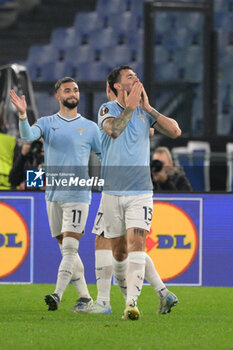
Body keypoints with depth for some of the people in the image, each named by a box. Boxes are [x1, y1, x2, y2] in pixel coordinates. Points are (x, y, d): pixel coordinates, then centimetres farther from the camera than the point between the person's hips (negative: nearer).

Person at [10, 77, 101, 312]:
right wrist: (23, 116, -33)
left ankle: (57, 294, -21)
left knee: (70, 246, -14)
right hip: (53, 194, 3)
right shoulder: (47, 123, 6)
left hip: (78, 195, -3)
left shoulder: (90, 127, 5)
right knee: (66, 249, 6)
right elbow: (28, 136, -14)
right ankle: (85, 296, 14)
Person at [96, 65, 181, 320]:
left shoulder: (145, 112, 8)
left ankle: (131, 304, -24)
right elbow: (113, 130, -22)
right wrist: (130, 106, -14)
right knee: (119, 252, 4)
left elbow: (175, 131, -5)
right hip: (112, 191, 0)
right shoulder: (107, 109, 1)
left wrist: (147, 107, -4)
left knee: (136, 243, -17)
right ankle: (126, 291, 27)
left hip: (140, 192, 0)